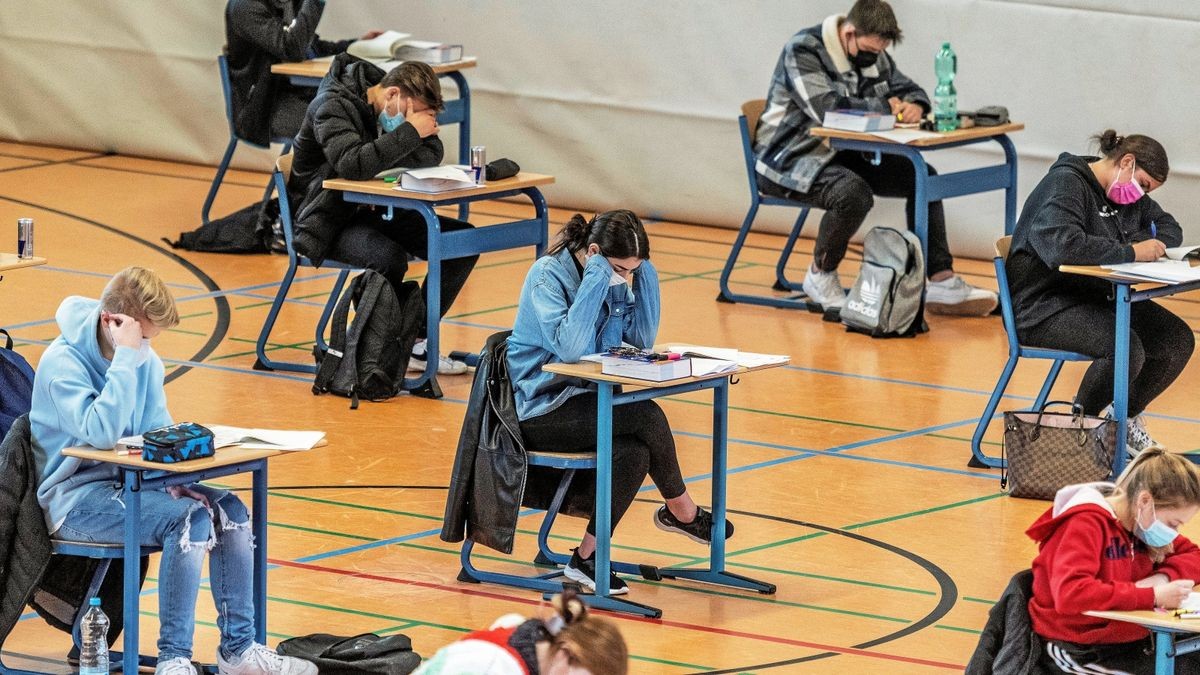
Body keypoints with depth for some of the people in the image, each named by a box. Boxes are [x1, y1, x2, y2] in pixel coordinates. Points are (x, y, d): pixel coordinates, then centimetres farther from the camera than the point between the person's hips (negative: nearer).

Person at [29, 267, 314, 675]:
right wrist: (126, 357, -29)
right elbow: (102, 432, -30)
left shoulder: (144, 360, 6)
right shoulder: (63, 362, -18)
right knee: (189, 519, -28)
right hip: (75, 498, -8)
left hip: (125, 483, 8)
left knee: (231, 511, -9)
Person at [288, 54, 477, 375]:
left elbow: (431, 155, -6)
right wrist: (409, 132, -32)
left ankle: (414, 339, -1)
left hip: (373, 213, 8)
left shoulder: (402, 107, 3)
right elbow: (352, 165, -36)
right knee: (390, 258, -37)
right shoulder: (334, 106, -20)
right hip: (328, 221, -8)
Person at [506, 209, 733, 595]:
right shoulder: (548, 275, -16)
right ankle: (681, 512, 0)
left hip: (581, 399, 8)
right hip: (539, 410, -8)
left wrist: (645, 275, -4)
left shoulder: (614, 280, 7)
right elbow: (569, 348, -28)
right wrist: (596, 280, -27)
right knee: (646, 417, -23)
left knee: (634, 451, -22)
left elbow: (642, 339, 6)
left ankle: (587, 557, -16)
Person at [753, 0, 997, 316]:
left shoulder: (873, 56, 7)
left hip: (843, 155, 8)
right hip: (791, 158, -8)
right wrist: (886, 108, -20)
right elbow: (827, 109, -30)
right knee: (854, 193, -35)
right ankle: (821, 275, -11)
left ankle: (940, 281, -2)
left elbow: (908, 89, 13)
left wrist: (914, 106, -13)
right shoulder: (803, 51, -18)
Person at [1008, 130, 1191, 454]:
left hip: (1098, 297, 9)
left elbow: (1169, 228, 23)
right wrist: (1131, 252, -26)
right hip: (1044, 306, -9)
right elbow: (1062, 246, -32)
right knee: (1127, 349, -32)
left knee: (1179, 340, -5)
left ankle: (1127, 416, 17)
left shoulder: (1129, 194, 15)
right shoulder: (1065, 183, -15)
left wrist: (1150, 246, -3)